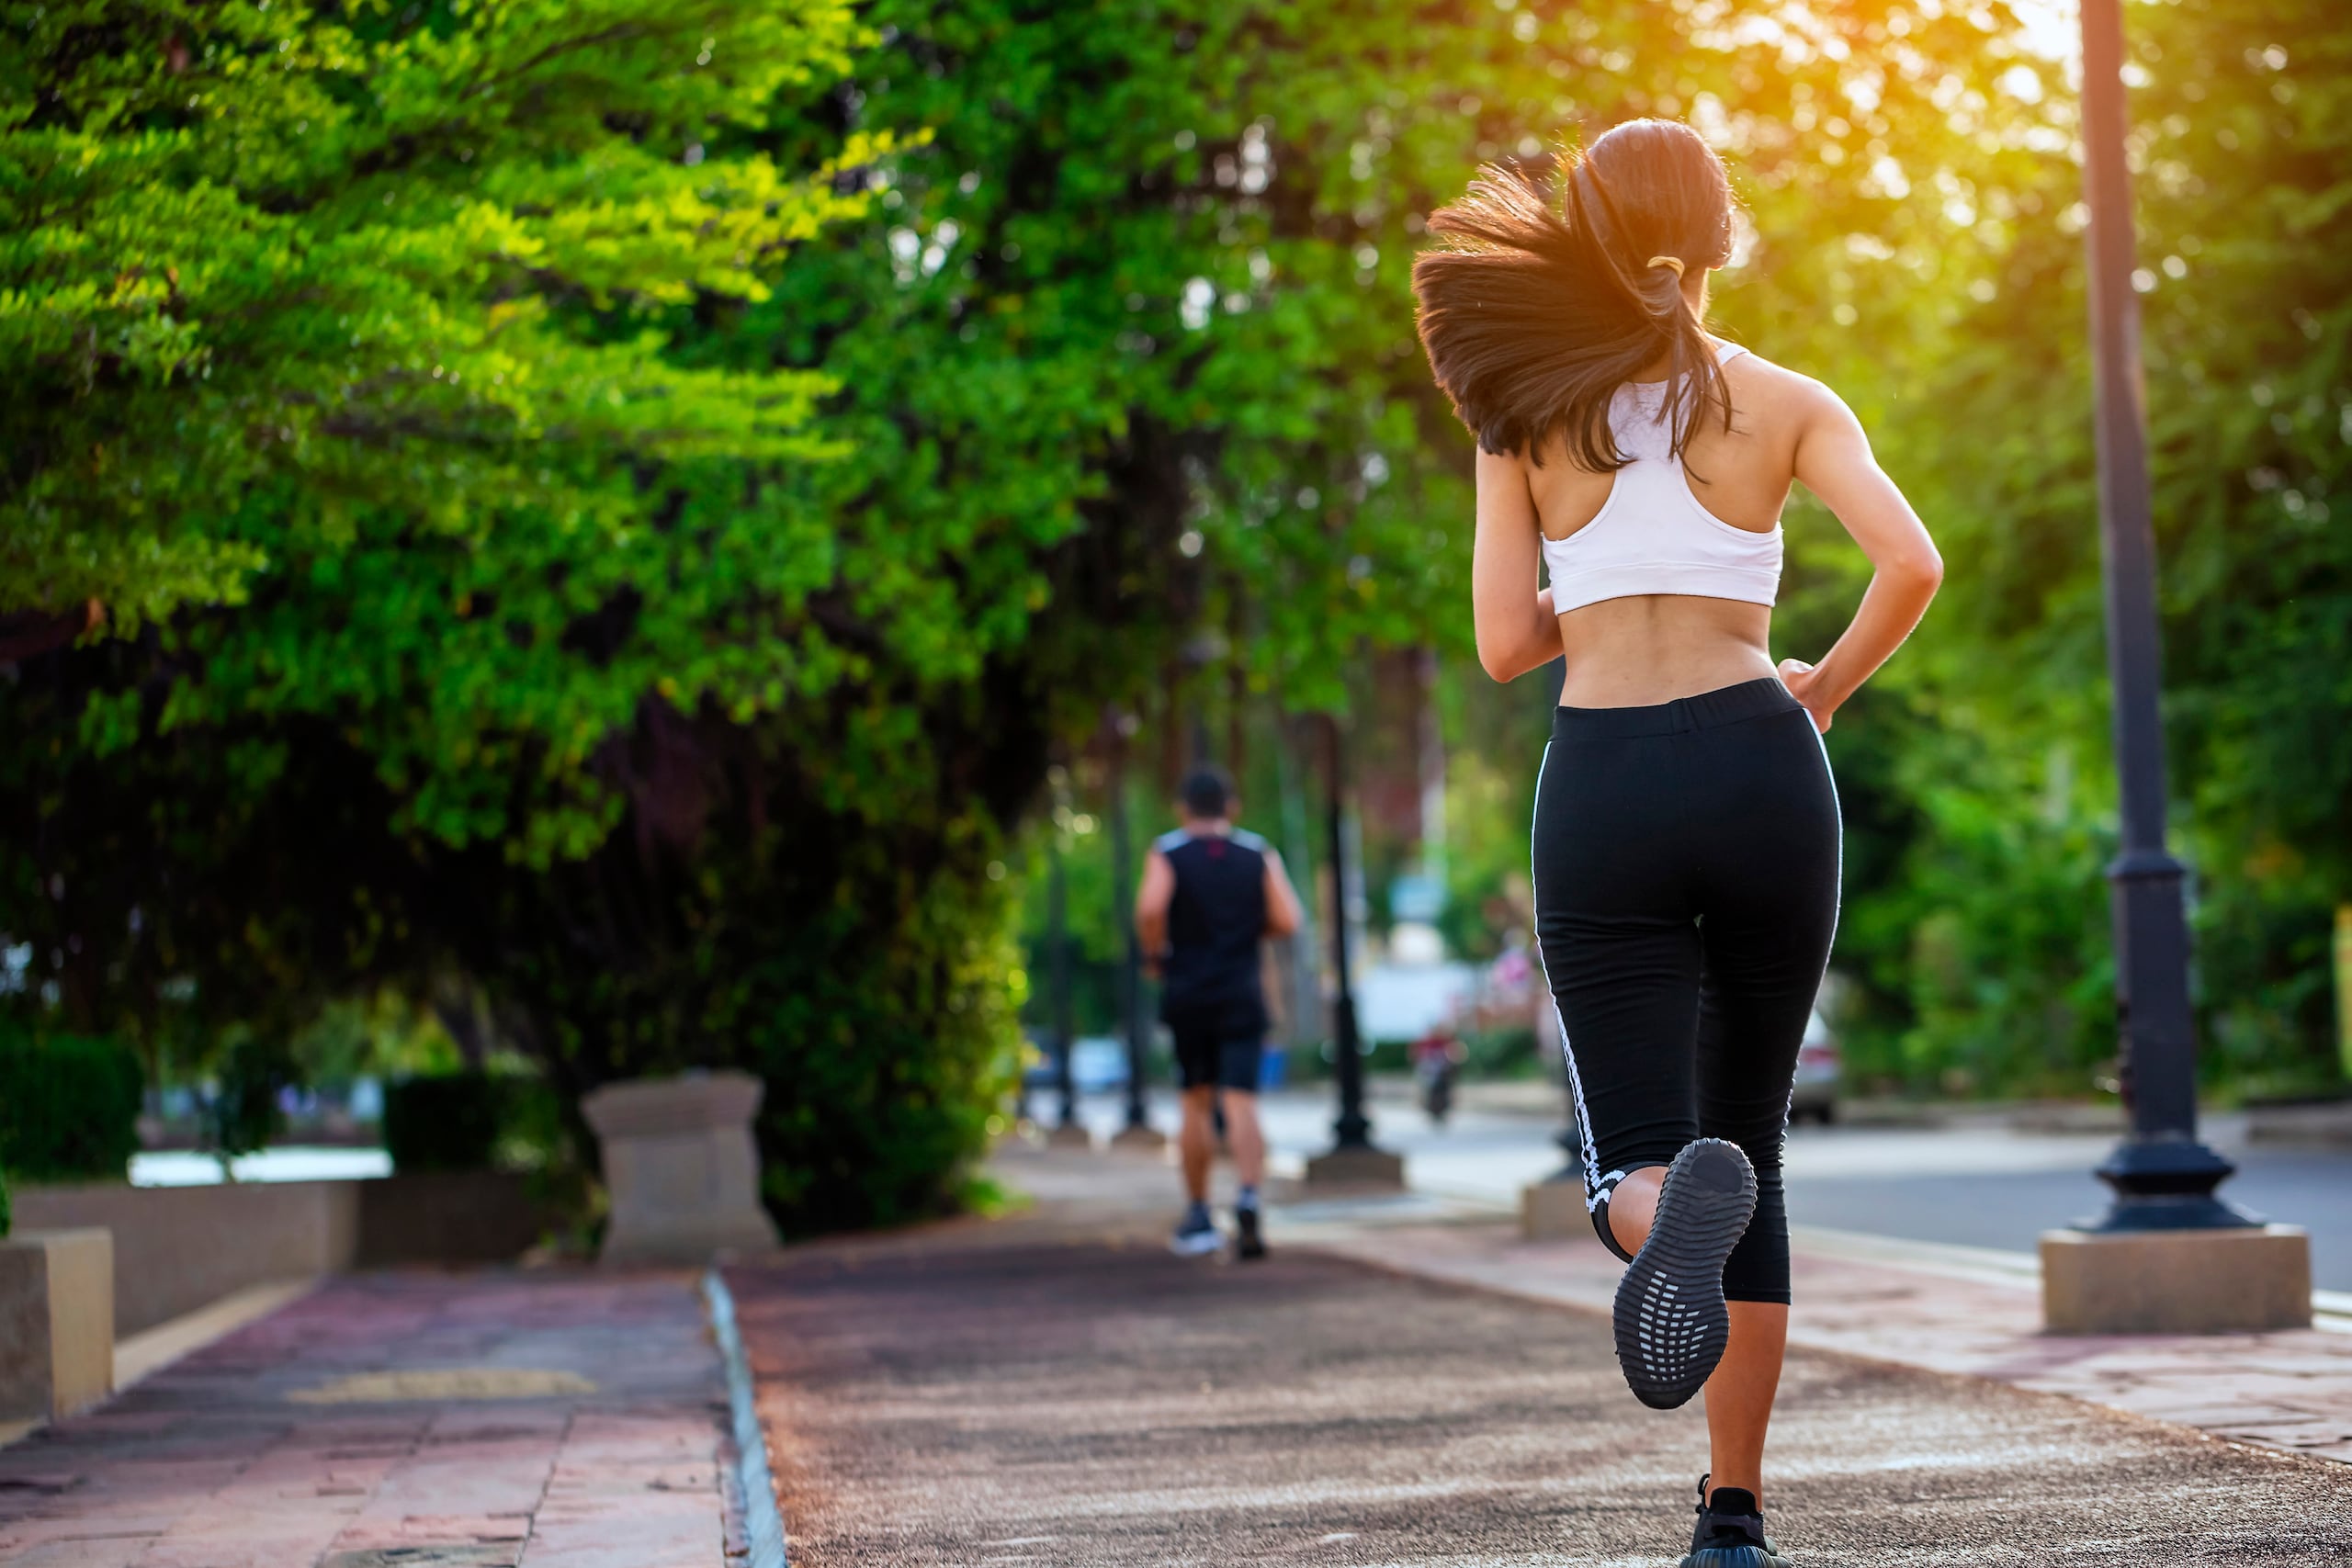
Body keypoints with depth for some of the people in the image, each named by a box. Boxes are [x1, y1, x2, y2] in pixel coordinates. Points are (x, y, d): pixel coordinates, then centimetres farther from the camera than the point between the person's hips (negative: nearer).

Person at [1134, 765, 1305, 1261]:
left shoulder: (1167, 853, 0)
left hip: (1186, 994, 0)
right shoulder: (1259, 854, 4)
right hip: (1242, 994, 0)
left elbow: (1149, 909, -18)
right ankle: (1248, 1197, -30)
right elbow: (1286, 920, -5)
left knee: (1196, 1105, 12)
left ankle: (1198, 1216, 18)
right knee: (1241, 1104, -8)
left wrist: (1156, 955, -1)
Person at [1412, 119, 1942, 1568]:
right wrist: (1824, 688, 7)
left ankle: (1675, 1214, -41)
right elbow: (1913, 563, -9)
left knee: (1638, 1165, -1)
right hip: (1757, 768, 1)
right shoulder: (1782, 402, 5)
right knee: (1749, 1140, 15)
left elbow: (1506, 645, 2)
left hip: (1603, 788, -1)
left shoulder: (1524, 411, 6)